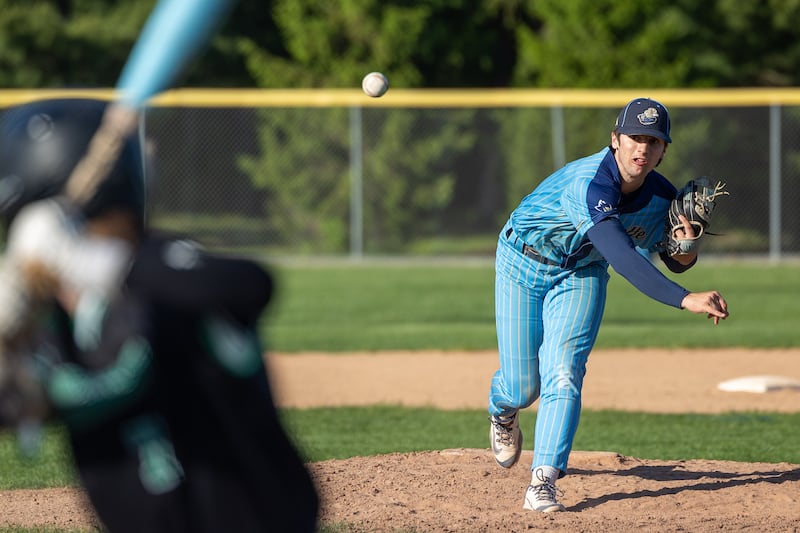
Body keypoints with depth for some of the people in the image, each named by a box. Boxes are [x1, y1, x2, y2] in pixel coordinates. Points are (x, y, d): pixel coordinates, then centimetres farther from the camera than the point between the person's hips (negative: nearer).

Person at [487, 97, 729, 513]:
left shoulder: (661, 197, -17)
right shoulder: (590, 183, -39)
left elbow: (676, 263, -1)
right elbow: (623, 259, -51)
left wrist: (687, 248, -27)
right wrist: (685, 299, -59)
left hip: (581, 275, 4)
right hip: (523, 265, -4)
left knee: (563, 373, -18)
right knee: (522, 387, 2)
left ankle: (544, 480, -19)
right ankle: (502, 411, 41)